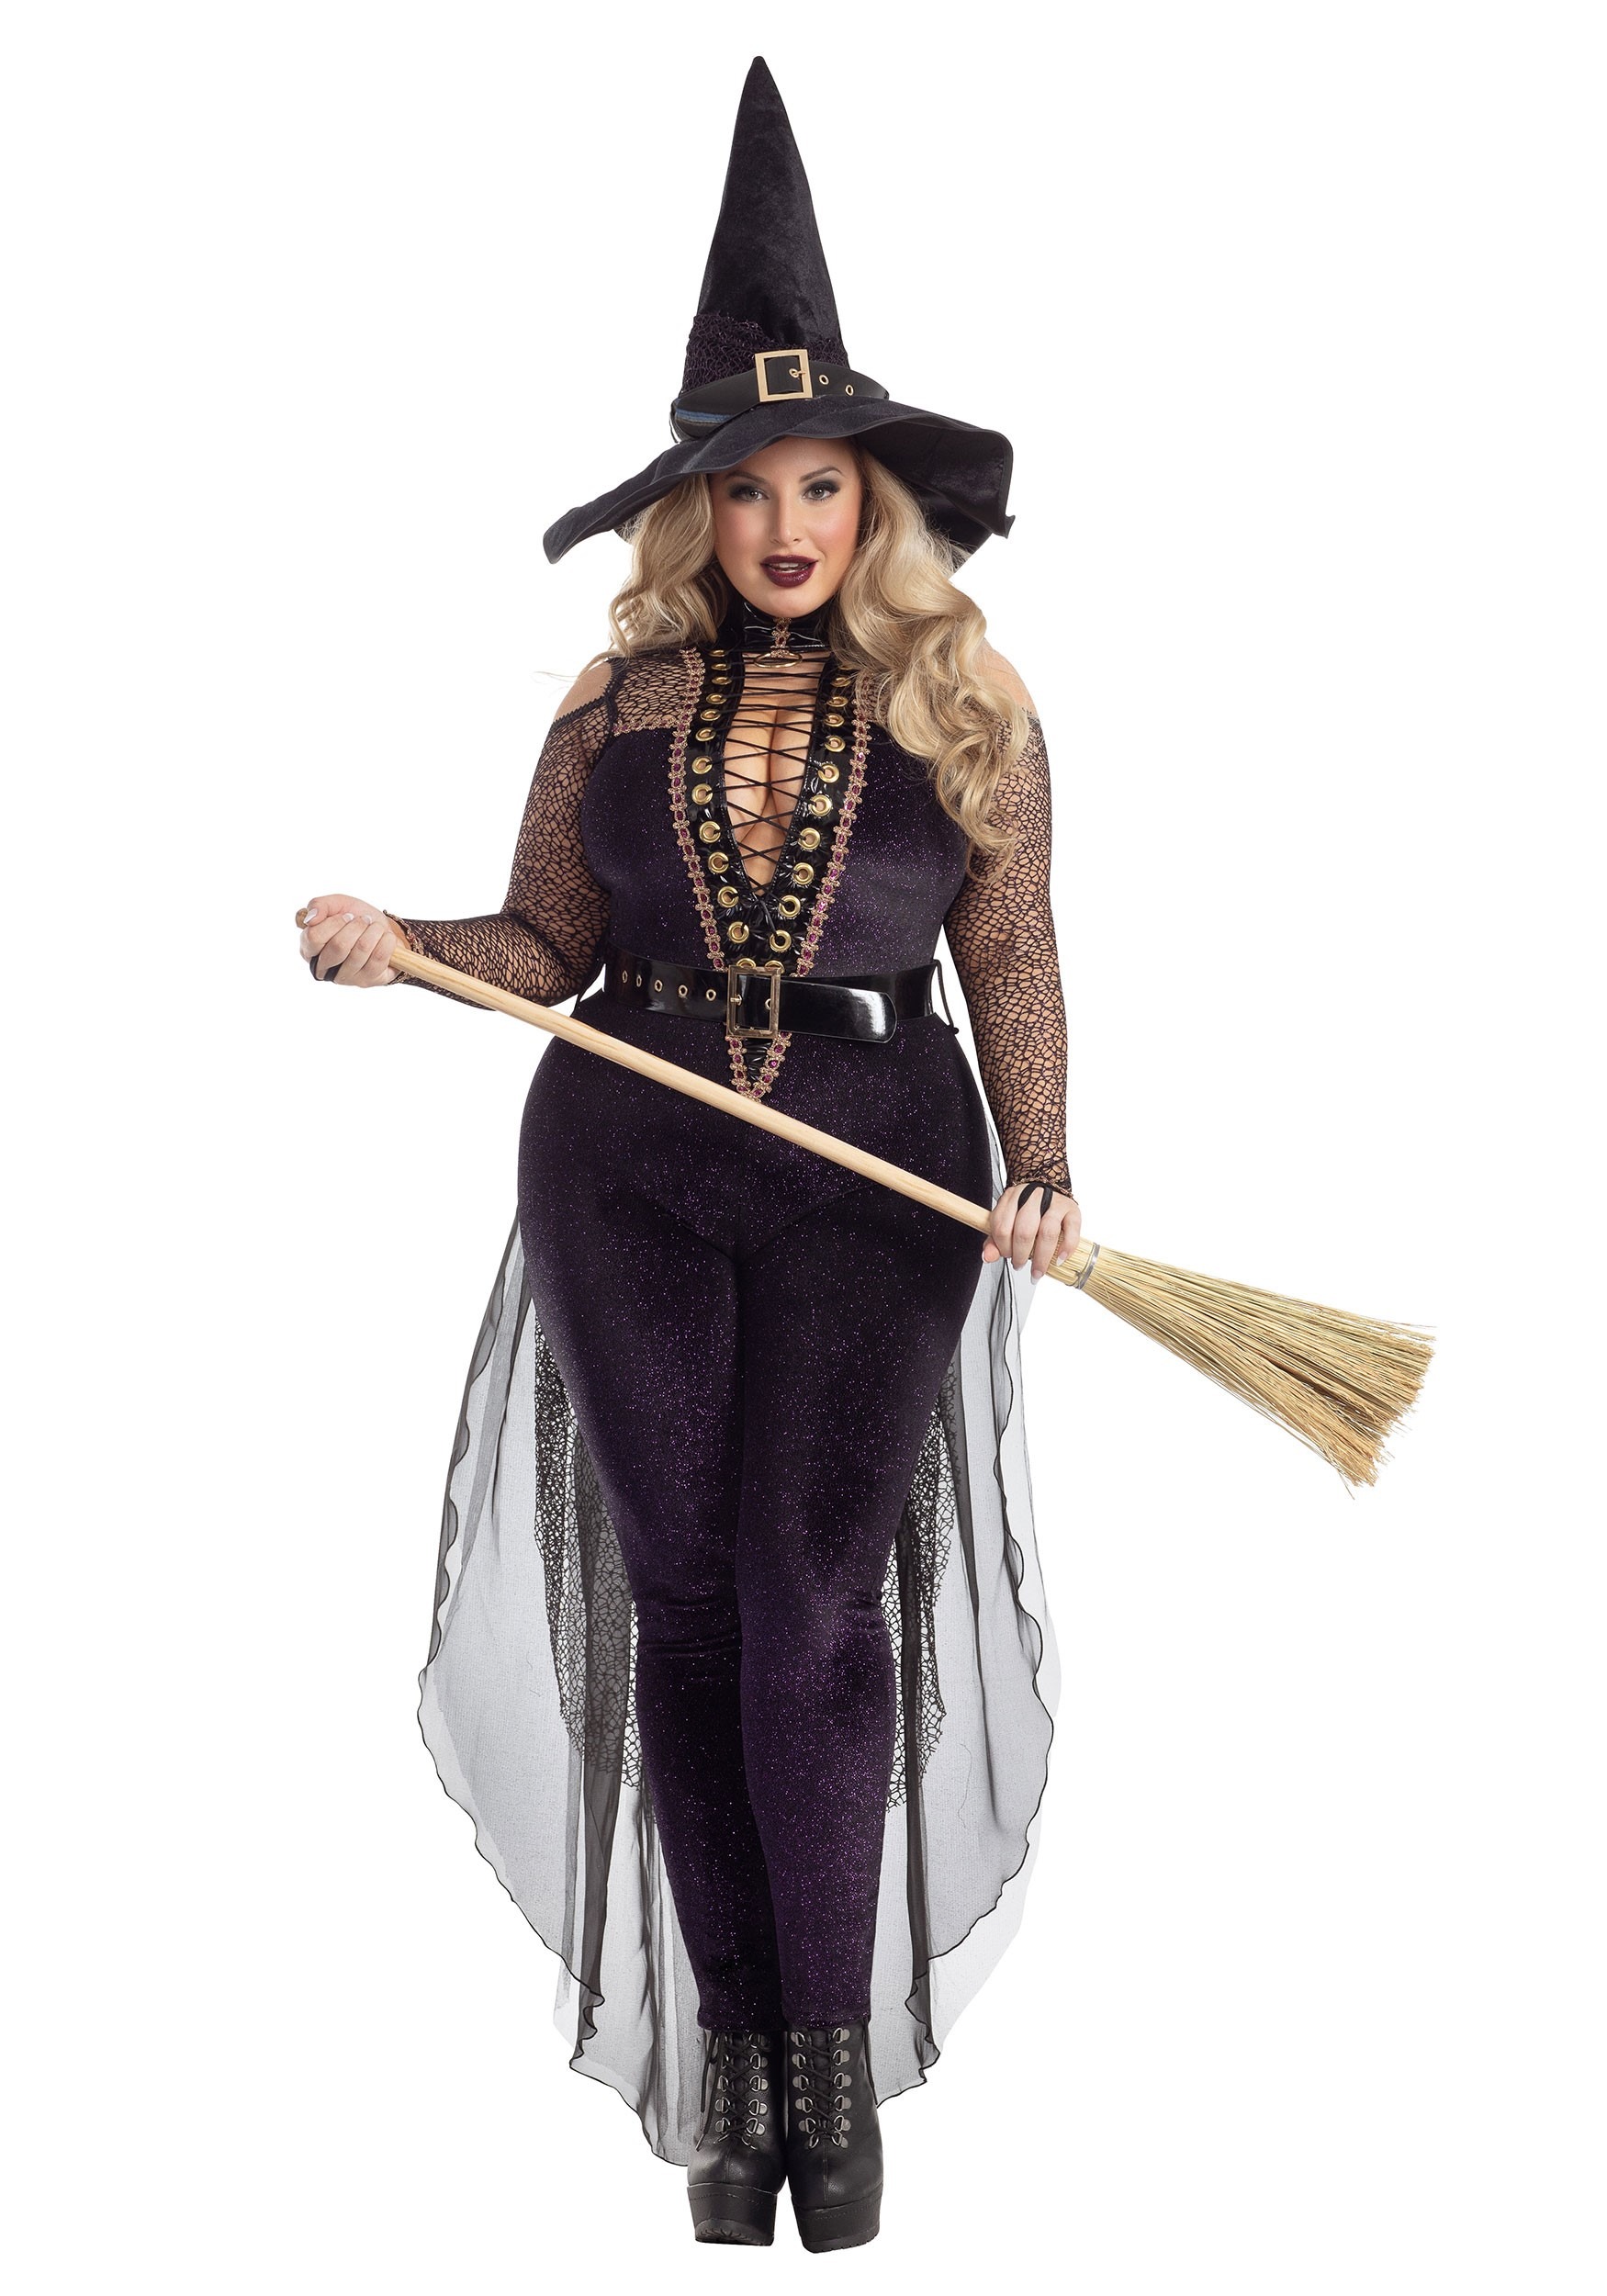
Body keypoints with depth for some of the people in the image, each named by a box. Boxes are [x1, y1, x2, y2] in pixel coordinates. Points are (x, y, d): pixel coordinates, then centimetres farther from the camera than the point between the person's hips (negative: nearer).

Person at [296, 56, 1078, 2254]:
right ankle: (730, 2043, 16)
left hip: (875, 1175, -2)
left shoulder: (965, 702, 0)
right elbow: (545, 949, 8)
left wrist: (1039, 1166, -12)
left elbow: (1014, 963, 1)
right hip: (626, 1169, 2)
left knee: (815, 1604, -6)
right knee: (678, 1598, 5)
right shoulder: (617, 701, 4)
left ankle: (836, 2053, 7)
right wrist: (397, 944, -11)